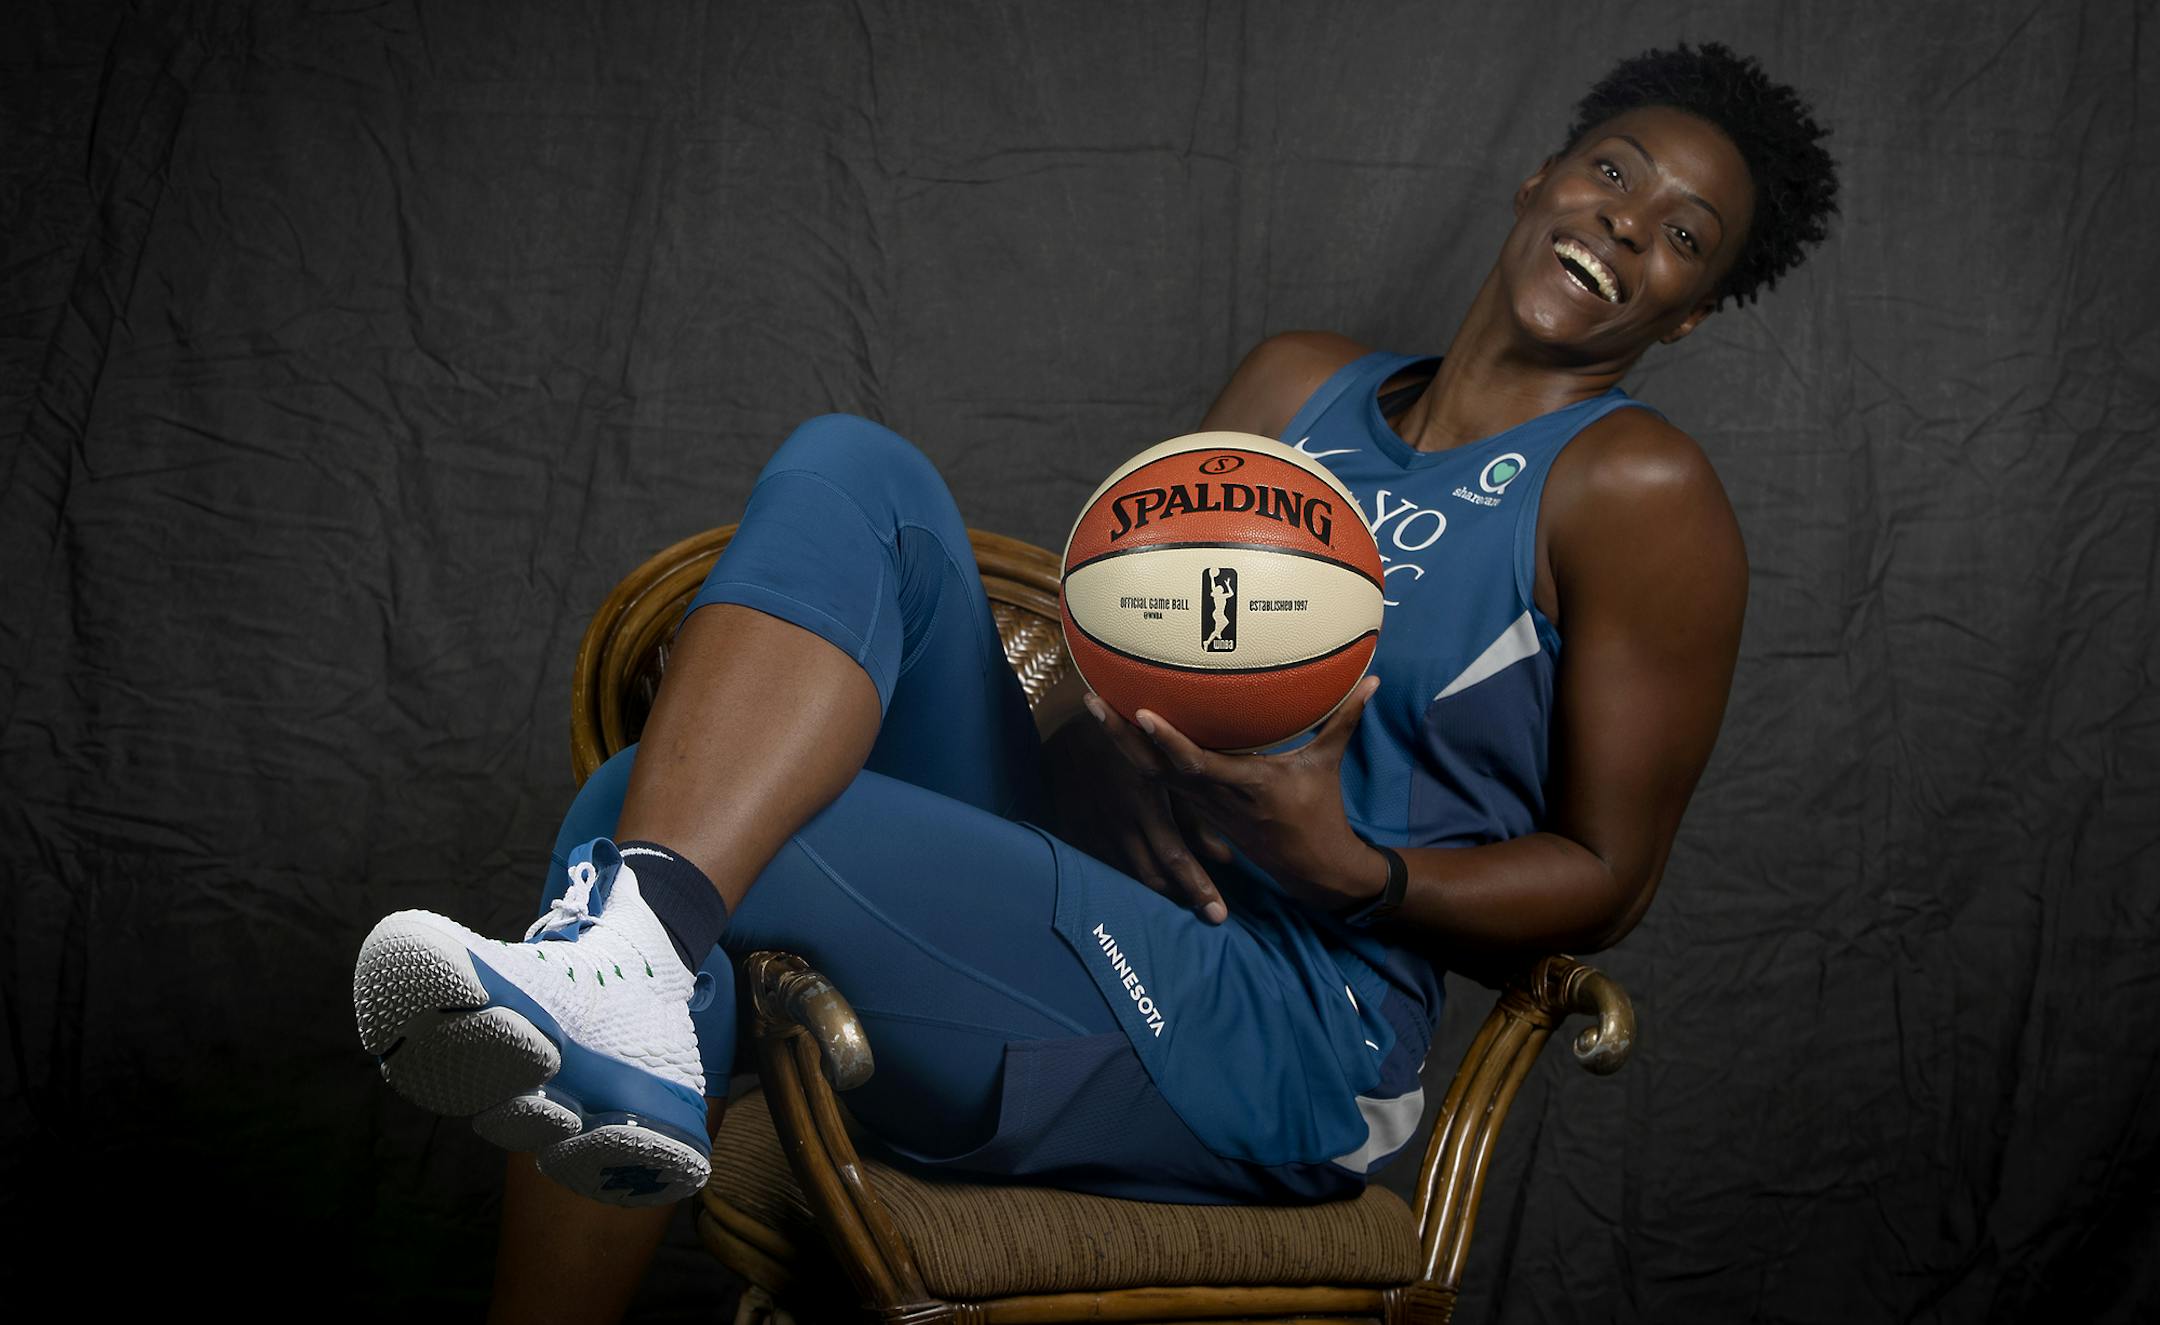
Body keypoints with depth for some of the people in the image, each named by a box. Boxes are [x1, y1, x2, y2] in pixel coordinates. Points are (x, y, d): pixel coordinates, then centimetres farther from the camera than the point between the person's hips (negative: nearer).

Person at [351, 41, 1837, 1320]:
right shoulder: (1304, 381, 16)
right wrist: (1097, 736, -7)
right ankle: (624, 969, -33)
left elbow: (1606, 878, 0)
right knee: (849, 467, -18)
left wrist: (1347, 865, -18)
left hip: (1285, 1040, -7)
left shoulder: (1640, 490, -1)